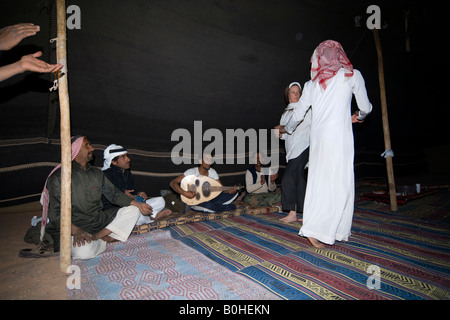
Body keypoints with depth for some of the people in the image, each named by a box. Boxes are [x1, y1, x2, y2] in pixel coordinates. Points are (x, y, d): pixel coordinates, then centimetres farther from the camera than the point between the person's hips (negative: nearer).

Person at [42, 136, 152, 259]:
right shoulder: (59, 176, -9)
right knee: (84, 252, -37)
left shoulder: (96, 173, 11)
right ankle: (103, 239, -2)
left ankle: (96, 237, -15)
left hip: (98, 220, 7)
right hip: (74, 225, -6)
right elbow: (55, 212, -15)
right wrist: (75, 231, -31)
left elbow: (113, 193, 14)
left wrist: (137, 204, 1)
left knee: (133, 210, -7)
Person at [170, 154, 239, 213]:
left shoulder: (213, 172, 0)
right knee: (207, 205, -40)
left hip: (209, 199, 5)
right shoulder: (192, 172, -15)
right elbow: (173, 183, -21)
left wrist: (229, 191, -23)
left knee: (235, 193, -7)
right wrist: (184, 193, -36)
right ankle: (230, 207, -11)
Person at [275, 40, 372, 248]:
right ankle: (315, 230, -5)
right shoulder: (351, 75, 5)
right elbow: (365, 107, 11)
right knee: (339, 184, -1)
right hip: (339, 137, -5)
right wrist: (358, 116, 34)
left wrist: (286, 129, 37)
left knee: (319, 183, 9)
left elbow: (298, 114, 19)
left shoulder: (311, 84, 13)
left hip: (317, 138, 5)